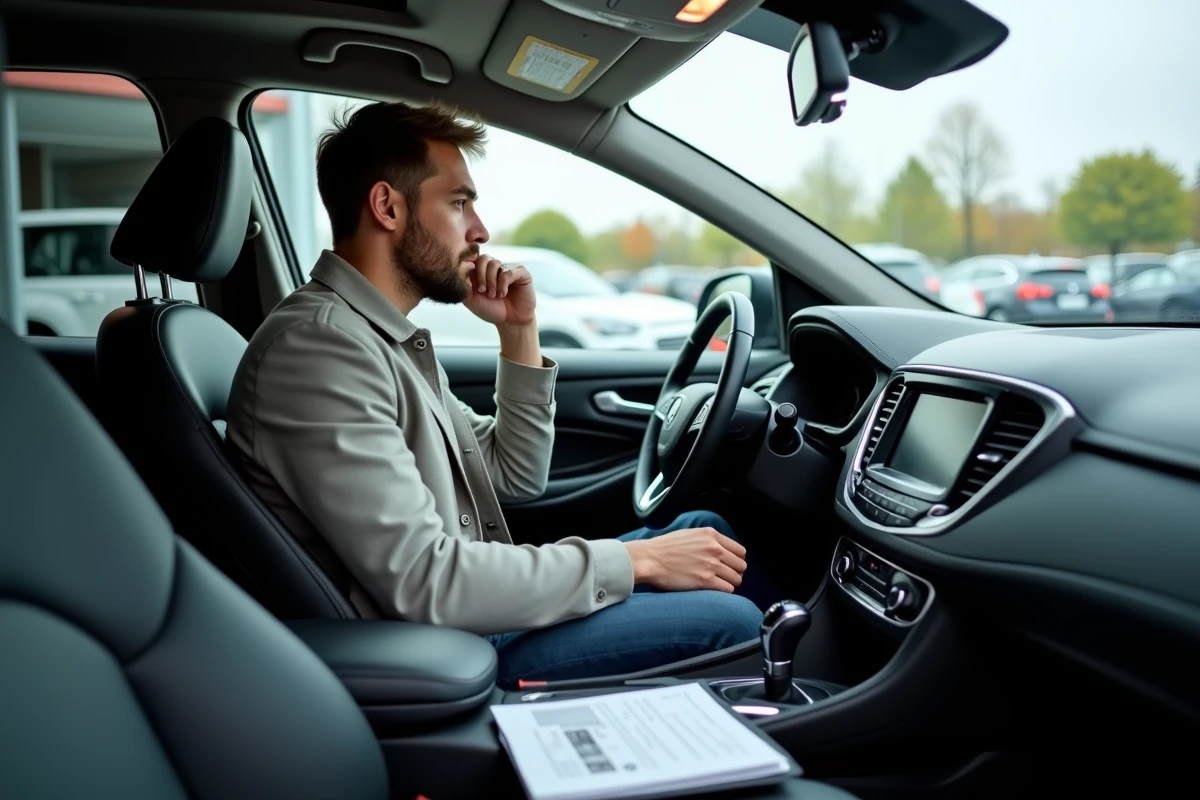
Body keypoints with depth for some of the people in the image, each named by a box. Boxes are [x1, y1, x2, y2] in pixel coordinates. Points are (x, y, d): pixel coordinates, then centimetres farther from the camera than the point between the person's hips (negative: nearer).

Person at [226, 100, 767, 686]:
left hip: (469, 611, 10)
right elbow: (423, 580, -28)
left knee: (704, 528, 12)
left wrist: (519, 334, 4)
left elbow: (514, 478, 17)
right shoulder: (317, 345, -21)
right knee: (723, 622, -18)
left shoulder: (390, 337, 11)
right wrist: (637, 560, -21)